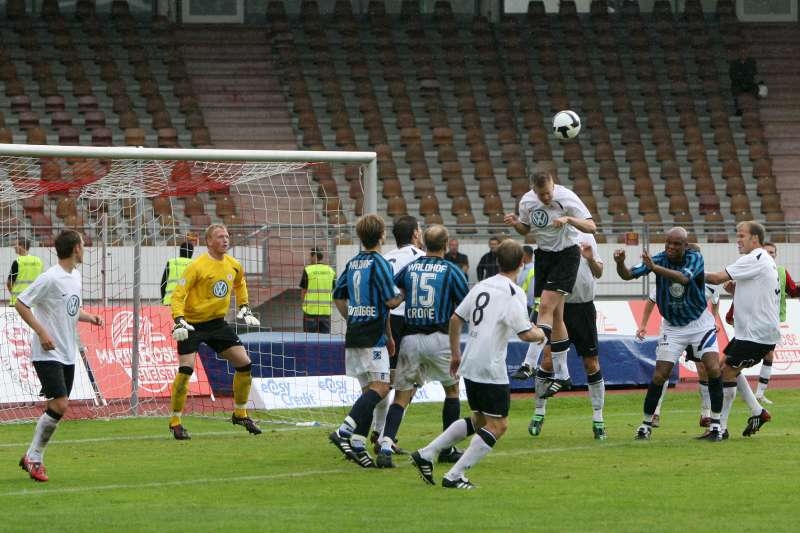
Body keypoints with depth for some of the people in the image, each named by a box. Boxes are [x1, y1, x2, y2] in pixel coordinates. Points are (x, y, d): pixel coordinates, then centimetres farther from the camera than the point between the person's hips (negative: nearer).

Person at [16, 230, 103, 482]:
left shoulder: (75, 276, 10)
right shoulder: (51, 278, -16)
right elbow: (20, 304, -15)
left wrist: (88, 317, 6)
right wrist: (42, 332, -21)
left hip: (68, 354, 9)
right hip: (48, 354, -9)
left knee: (59, 408, 8)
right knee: (60, 404, -15)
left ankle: (33, 457, 19)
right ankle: (34, 458, -2)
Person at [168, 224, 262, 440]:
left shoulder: (233, 265, 2)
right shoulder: (197, 266, -18)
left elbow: (240, 284, 26)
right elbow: (178, 294, -18)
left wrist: (244, 308, 18)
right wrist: (179, 321, -29)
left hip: (217, 322, 6)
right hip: (192, 324, -6)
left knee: (244, 363, 0)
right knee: (186, 368, -18)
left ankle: (240, 414, 17)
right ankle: (175, 422, -6)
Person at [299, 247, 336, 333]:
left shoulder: (308, 270, -7)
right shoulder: (330, 271, 5)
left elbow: (303, 292, -3)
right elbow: (332, 291, 8)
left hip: (311, 311, -3)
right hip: (326, 311, 3)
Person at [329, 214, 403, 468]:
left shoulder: (353, 263, 12)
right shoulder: (379, 263, -11)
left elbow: (338, 296, 20)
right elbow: (391, 301, -16)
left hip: (353, 335, 8)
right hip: (373, 337, -8)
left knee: (369, 390, 11)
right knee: (380, 387, -12)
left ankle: (357, 446, 3)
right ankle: (344, 432, -25)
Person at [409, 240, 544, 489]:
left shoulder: (481, 286, 11)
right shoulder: (513, 293, -12)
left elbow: (455, 319, 15)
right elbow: (525, 333, -18)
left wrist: (455, 354, 25)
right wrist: (540, 334, 4)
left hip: (470, 366, 8)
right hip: (491, 370, -8)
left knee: (478, 420, 22)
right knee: (497, 425, 1)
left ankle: (426, 454, 16)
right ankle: (454, 476, -5)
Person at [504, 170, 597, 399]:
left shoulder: (567, 198, -18)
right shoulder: (526, 201, -2)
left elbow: (591, 227, -18)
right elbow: (526, 229, 15)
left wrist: (568, 219, -33)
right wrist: (515, 223, -7)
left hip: (566, 254, -6)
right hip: (543, 254, 6)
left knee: (546, 306, -19)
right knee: (556, 315, 7)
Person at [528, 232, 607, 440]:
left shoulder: (587, 239, 4)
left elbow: (598, 273, 2)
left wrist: (590, 259, -17)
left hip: (584, 308, 2)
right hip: (561, 307, -2)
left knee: (592, 365, 2)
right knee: (548, 362, -2)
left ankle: (598, 419, 8)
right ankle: (539, 413, 14)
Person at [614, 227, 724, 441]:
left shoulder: (694, 258, -17)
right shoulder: (659, 259, -12)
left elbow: (684, 278, -38)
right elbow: (628, 275, -19)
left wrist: (655, 268, -51)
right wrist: (620, 264, -43)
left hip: (699, 323, -1)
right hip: (672, 327, 1)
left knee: (713, 369, -14)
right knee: (659, 376, -6)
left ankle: (716, 424, -5)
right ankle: (646, 424, 9)